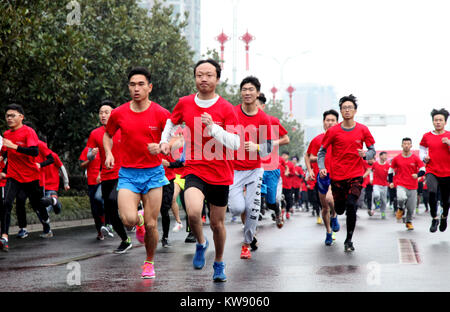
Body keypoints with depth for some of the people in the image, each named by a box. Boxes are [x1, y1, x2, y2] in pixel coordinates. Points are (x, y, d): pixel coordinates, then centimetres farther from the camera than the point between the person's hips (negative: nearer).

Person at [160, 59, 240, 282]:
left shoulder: (226, 109, -5)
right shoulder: (185, 103, 2)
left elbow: (235, 143, -12)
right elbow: (171, 122, 24)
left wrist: (213, 127, -24)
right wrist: (165, 140, 8)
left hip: (220, 174, 0)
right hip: (194, 171, 0)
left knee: (217, 223, 10)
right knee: (193, 212, -26)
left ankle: (219, 264, 35)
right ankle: (201, 243, 6)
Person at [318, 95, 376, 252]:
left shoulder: (363, 130, 1)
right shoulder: (333, 131, -1)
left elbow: (372, 150, 9)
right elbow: (322, 152, 6)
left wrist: (365, 154, -14)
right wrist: (322, 167, -10)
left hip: (356, 175, -1)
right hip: (337, 175, 1)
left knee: (351, 205, -17)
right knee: (339, 209, 8)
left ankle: (349, 240, -3)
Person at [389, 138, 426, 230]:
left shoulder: (415, 158, 1)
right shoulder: (396, 159, 4)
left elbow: (423, 170, -1)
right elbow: (391, 170, 17)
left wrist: (417, 175, -22)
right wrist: (391, 182, 10)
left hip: (413, 187, 1)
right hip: (401, 185, -1)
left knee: (411, 207, 3)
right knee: (402, 198, -30)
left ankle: (409, 222, 30)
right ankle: (401, 209, 4)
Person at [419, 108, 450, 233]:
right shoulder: (427, 136, 5)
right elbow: (422, 149, 20)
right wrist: (424, 158, 0)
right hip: (432, 171, 0)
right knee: (432, 192, -27)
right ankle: (434, 218, -9)